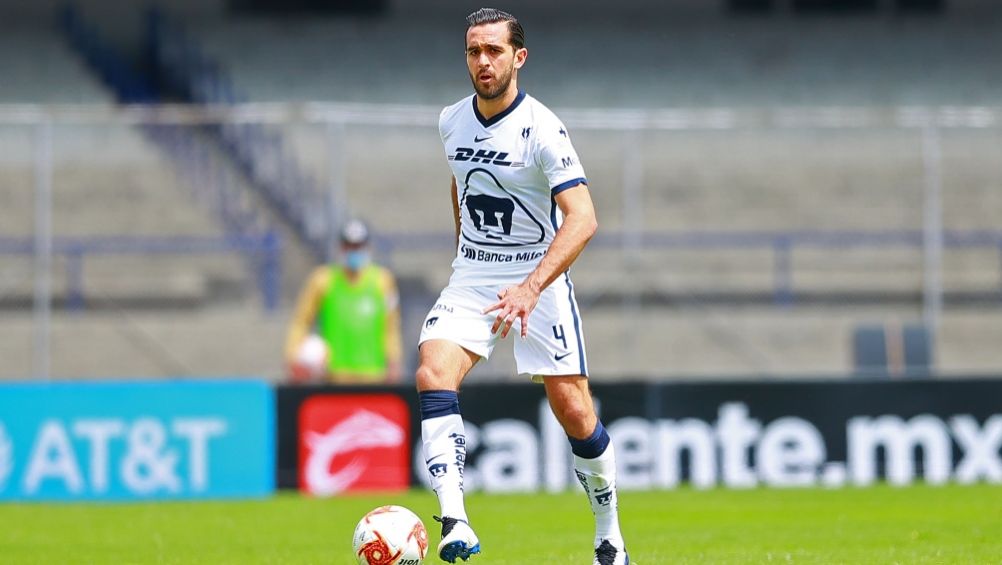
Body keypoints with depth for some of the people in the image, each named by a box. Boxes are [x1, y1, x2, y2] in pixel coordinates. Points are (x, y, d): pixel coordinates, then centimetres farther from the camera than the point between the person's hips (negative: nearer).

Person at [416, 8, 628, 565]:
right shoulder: (452, 122, 2)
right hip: (471, 277, 4)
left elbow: (583, 218, -26)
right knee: (433, 372, -21)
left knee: (573, 410, -4)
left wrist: (530, 287, -37)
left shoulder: (542, 128, -17)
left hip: (540, 280, -4)